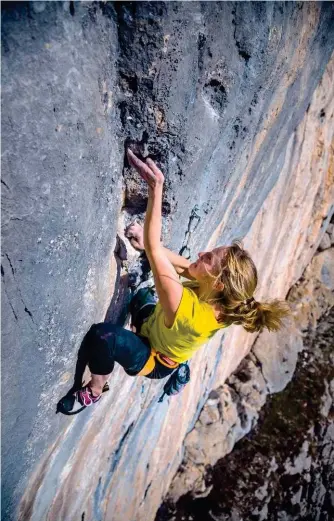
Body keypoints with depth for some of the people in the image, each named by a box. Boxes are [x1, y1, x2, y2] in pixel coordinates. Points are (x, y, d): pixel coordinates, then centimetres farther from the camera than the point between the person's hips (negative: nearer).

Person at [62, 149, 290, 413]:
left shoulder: (190, 310, -47)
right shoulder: (221, 303, -25)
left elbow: (154, 251, -49)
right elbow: (185, 266, -11)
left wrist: (156, 189, -50)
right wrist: (147, 241, -22)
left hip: (153, 361, -7)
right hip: (159, 336, 7)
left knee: (101, 334, -32)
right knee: (143, 294, 27)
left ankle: (93, 392, -5)